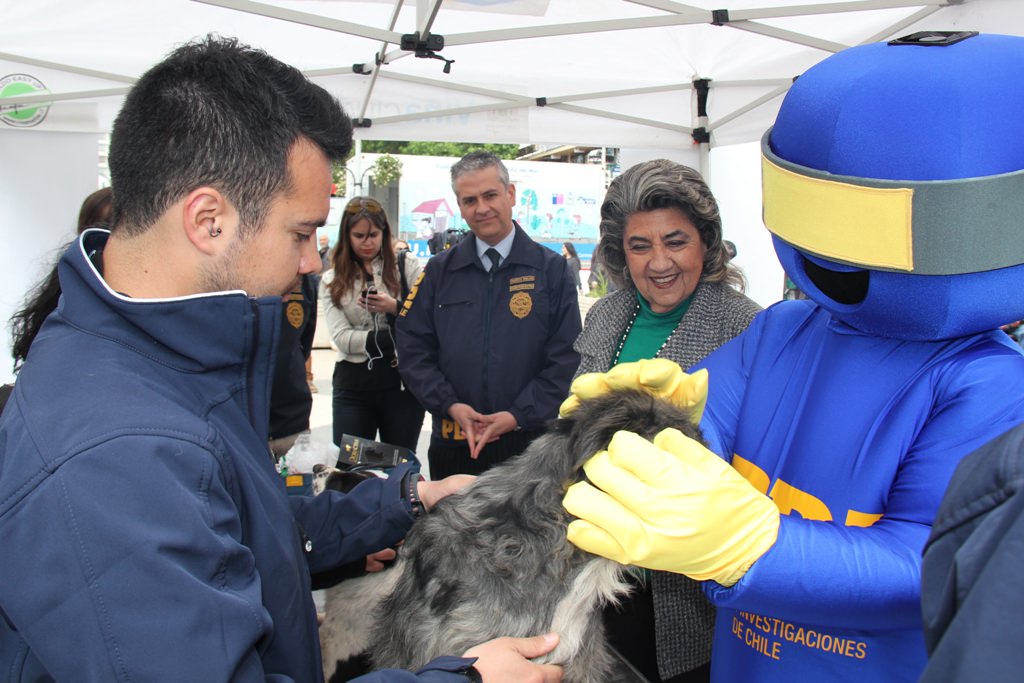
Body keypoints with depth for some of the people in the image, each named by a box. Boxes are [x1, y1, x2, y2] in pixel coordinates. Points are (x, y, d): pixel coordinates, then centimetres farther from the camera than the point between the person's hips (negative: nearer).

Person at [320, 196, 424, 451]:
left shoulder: (407, 268, 3)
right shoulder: (332, 280, 7)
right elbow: (342, 338, -5)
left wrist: (395, 308, -19)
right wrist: (396, 337, -13)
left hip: (402, 381, -1)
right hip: (353, 384, 1)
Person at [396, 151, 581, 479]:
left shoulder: (551, 269, -1)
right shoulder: (439, 270, 6)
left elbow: (567, 358, -5)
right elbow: (413, 348, 3)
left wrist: (519, 415, -13)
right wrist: (450, 406, -9)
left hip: (529, 442, -2)